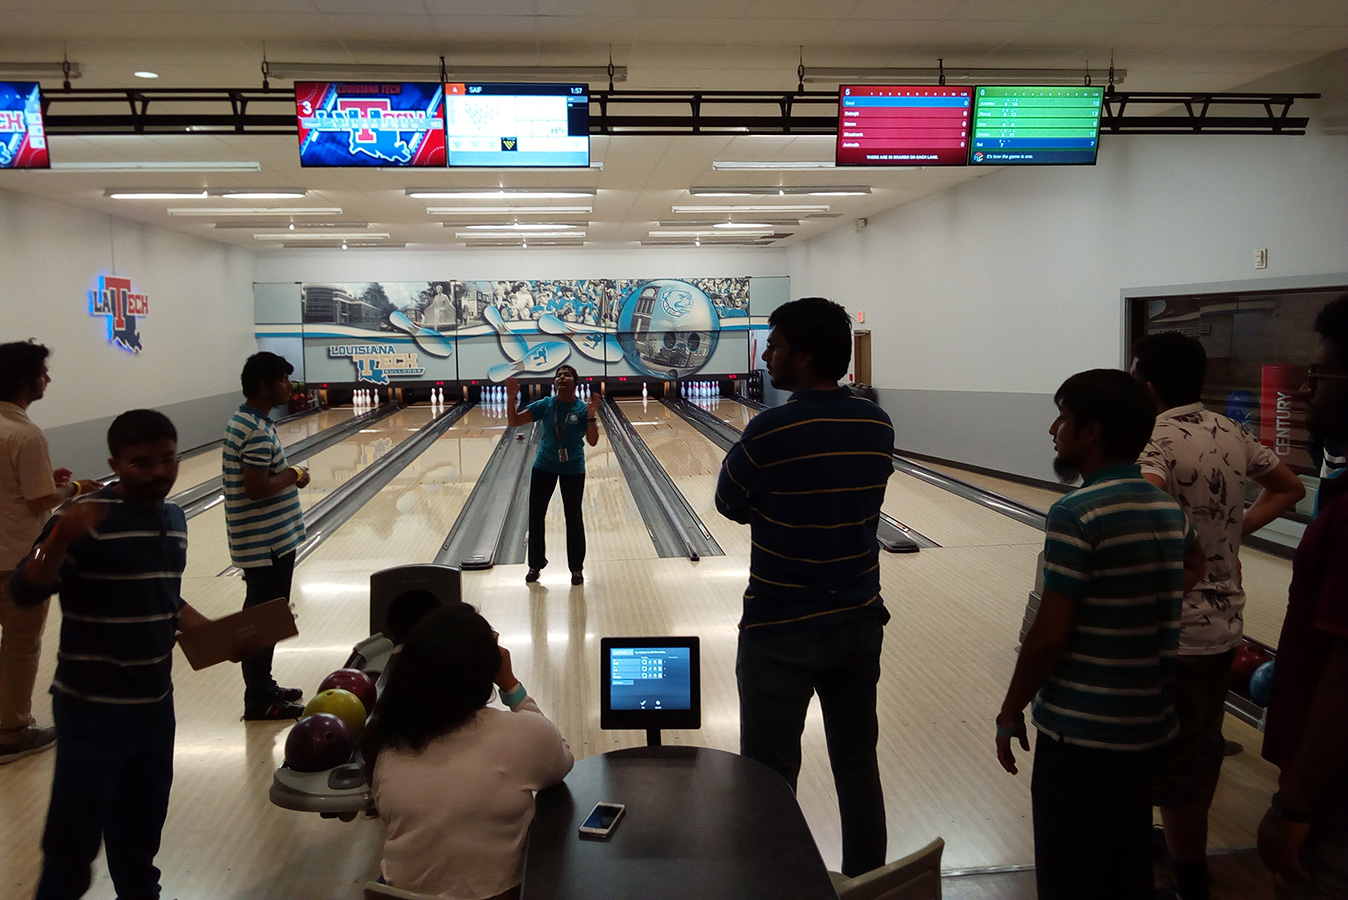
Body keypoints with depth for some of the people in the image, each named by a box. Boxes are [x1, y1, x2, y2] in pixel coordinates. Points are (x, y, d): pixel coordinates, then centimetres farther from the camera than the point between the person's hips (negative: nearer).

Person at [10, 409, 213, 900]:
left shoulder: (173, 518, 5)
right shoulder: (86, 519, -18)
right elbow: (25, 593, -25)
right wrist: (60, 539, -41)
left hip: (155, 701, 7)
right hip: (93, 707, -7)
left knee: (143, 819, 23)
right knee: (76, 828, 7)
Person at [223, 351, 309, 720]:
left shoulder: (241, 420, 10)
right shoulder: (258, 431, -22)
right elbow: (257, 488, -27)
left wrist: (285, 475, 6)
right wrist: (293, 476, -12)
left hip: (258, 540, 10)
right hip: (268, 543, -10)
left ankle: (262, 687, 30)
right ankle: (260, 702, 10)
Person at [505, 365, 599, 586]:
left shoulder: (582, 409, -11)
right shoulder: (545, 405, -7)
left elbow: (592, 441, -17)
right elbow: (514, 421, -10)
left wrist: (592, 416, -30)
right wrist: (511, 399, -25)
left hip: (573, 469, -2)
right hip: (544, 467, 2)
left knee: (573, 517, 6)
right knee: (535, 514, 7)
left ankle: (577, 568, 20)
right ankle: (535, 564, 25)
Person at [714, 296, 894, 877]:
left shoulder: (771, 431, -20)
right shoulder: (877, 427, -2)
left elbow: (730, 506, -6)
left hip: (780, 632, -6)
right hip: (859, 623, 6)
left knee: (769, 776, 9)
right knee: (857, 762, 20)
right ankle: (867, 877, 35)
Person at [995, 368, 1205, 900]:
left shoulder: (1076, 514, -21)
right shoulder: (1168, 508, 3)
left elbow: (1049, 636, -19)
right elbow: (1195, 567, 27)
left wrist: (1010, 712, -8)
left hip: (1082, 732, -7)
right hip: (1149, 726, 8)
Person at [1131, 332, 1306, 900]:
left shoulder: (1158, 443, -21)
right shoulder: (1231, 435, 4)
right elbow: (1290, 488, 18)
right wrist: (1233, 530, 10)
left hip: (1177, 628, -8)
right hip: (1225, 620, 8)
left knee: (1176, 759, 6)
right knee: (1205, 745, 22)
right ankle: (1187, 844, 40)